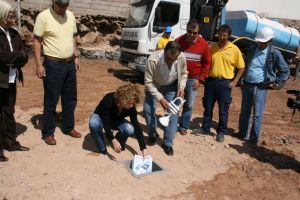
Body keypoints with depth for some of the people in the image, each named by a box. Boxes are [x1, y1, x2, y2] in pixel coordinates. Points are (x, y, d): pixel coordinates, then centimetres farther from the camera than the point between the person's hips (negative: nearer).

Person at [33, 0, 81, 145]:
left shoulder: (70, 16, 7)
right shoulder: (43, 16, -11)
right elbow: (37, 41, -9)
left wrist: (76, 57, 13)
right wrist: (39, 64, -14)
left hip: (70, 64, 6)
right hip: (53, 65, -6)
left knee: (70, 99, 14)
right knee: (51, 101, 2)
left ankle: (68, 127, 30)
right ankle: (47, 133, 17)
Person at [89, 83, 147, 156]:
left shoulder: (131, 107, -26)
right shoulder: (109, 99, -37)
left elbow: (136, 126, -23)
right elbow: (106, 122, -33)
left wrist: (143, 149, -26)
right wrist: (113, 140, -40)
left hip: (116, 120, 2)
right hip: (101, 117, -2)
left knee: (130, 129, -28)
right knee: (93, 124, -38)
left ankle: (119, 145, 5)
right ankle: (102, 150, -13)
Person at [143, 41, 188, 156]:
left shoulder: (182, 58, -28)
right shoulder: (153, 59, -36)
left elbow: (184, 74, -5)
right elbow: (148, 82, -28)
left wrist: (181, 87, -21)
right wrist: (160, 98, -34)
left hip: (171, 86, 1)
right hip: (154, 85, -1)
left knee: (173, 112, -6)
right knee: (148, 109, -4)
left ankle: (168, 143, 7)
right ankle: (152, 135, 23)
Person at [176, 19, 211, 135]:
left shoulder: (203, 44, -5)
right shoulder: (179, 41, -6)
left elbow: (207, 63, 1)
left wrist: (200, 79, -2)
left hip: (193, 79, 0)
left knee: (189, 105, 6)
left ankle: (183, 126, 22)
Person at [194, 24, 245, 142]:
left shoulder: (234, 49, -3)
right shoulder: (212, 47, 5)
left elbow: (241, 67, 1)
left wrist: (234, 81, -6)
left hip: (225, 82, -3)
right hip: (211, 80, 3)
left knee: (223, 110, 7)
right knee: (207, 107, 12)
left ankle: (221, 132, 21)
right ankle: (205, 128, 28)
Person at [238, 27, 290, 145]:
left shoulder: (274, 53, -5)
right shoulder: (251, 50, 7)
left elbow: (285, 71, 3)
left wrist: (276, 84, -3)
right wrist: (242, 79, 9)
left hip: (260, 88, -4)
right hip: (246, 85, 4)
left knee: (257, 115, -4)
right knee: (244, 112, 13)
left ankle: (254, 139, 6)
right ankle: (242, 133, 27)